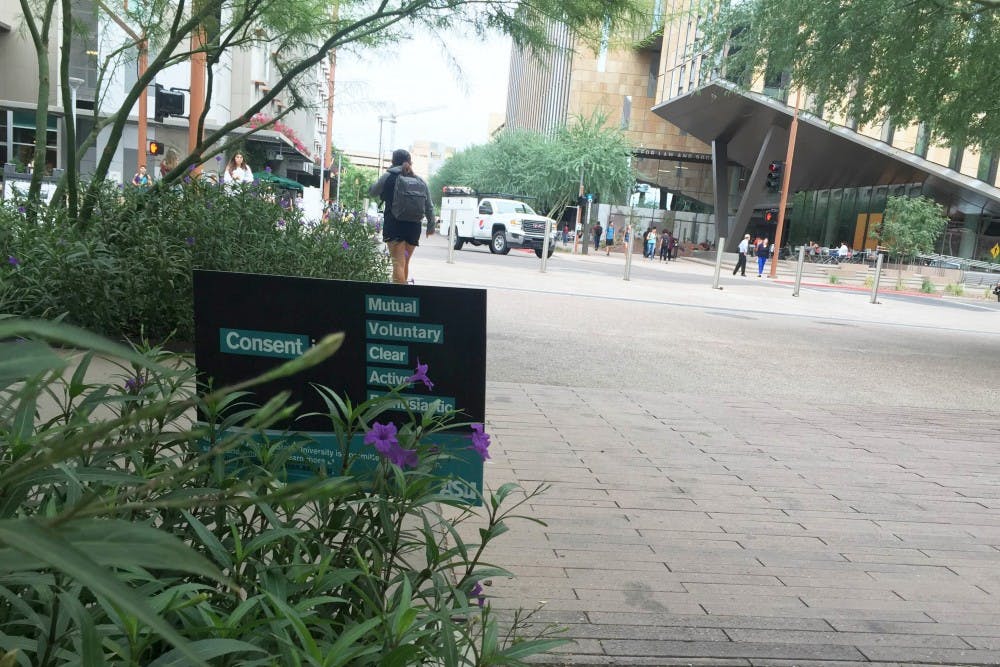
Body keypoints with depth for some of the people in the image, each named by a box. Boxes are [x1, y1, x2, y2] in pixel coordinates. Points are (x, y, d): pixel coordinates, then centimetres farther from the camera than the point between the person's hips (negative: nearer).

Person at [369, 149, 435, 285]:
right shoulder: (420, 181, 9)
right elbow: (429, 208, 11)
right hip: (414, 227, 4)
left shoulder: (389, 177, -3)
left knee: (398, 263, -7)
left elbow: (372, 192, 10)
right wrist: (431, 226, 21)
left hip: (394, 226, -4)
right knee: (405, 262, 15)